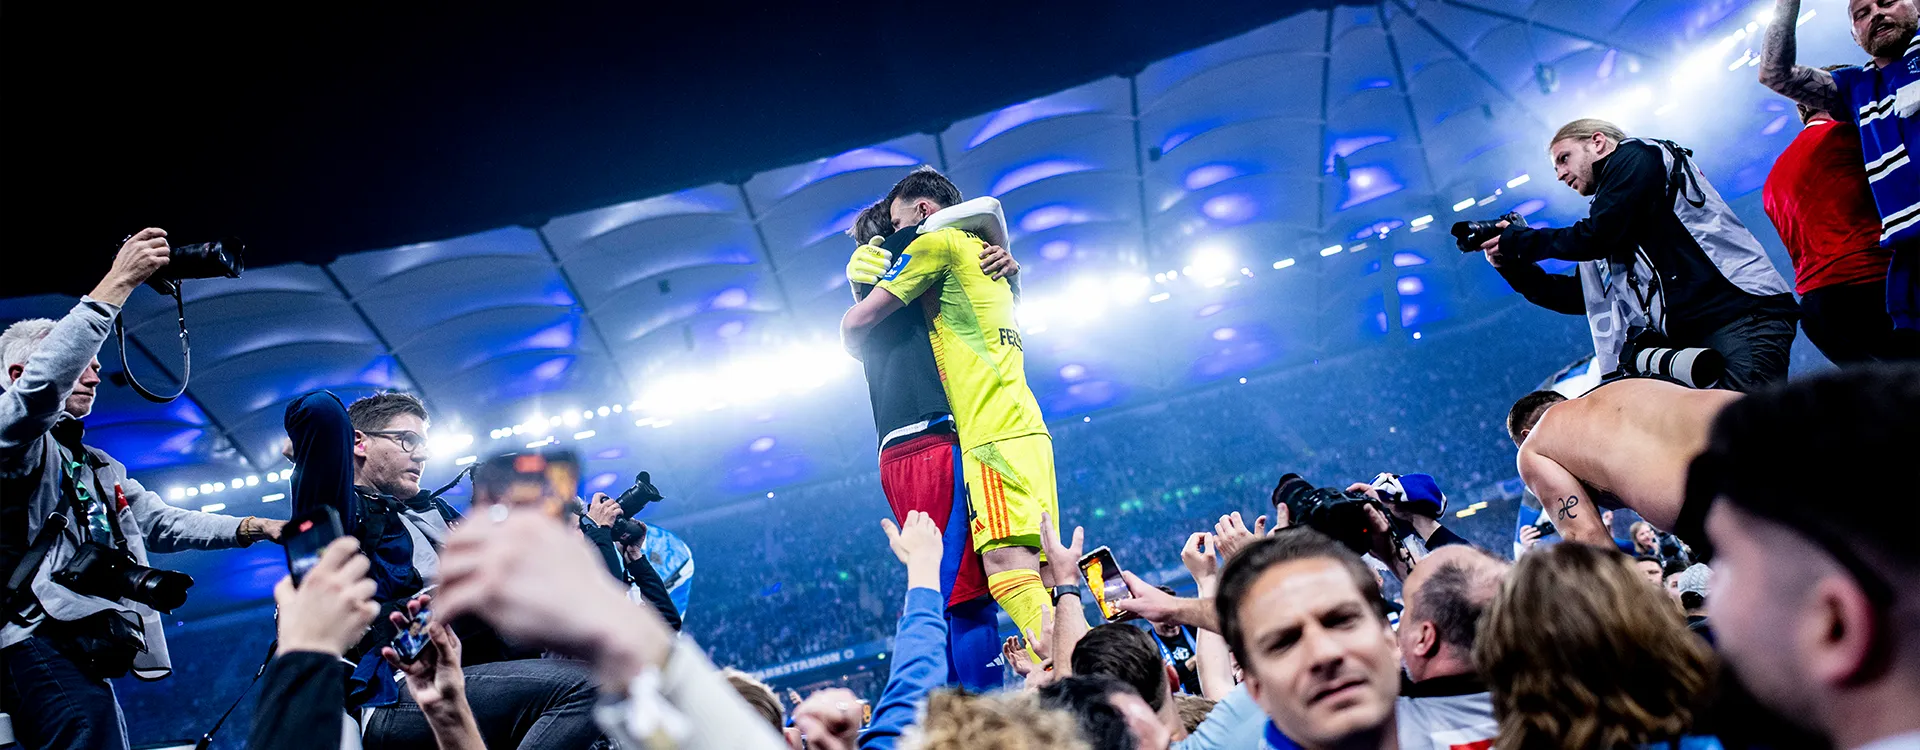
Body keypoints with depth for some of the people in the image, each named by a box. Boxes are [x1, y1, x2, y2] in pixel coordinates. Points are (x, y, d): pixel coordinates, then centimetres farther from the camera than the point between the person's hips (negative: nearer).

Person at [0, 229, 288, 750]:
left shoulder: (101, 469, 29)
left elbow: (161, 523, 28)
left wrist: (251, 528, 14)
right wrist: (116, 286, -22)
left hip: (88, 660, 9)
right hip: (44, 647, -9)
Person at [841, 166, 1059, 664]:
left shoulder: (938, 242, 2)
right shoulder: (985, 254, 27)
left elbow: (858, 322, 1)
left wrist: (860, 349, 22)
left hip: (994, 432, -9)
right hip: (1026, 427, 9)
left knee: (1006, 563, -18)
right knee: (1033, 567, 6)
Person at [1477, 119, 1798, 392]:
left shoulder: (1636, 155, 7)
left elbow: (1597, 235, -7)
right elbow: (1580, 297, 28)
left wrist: (1519, 240, 5)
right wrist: (1512, 265, 20)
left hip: (1738, 312, -8)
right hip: (1681, 338, 8)